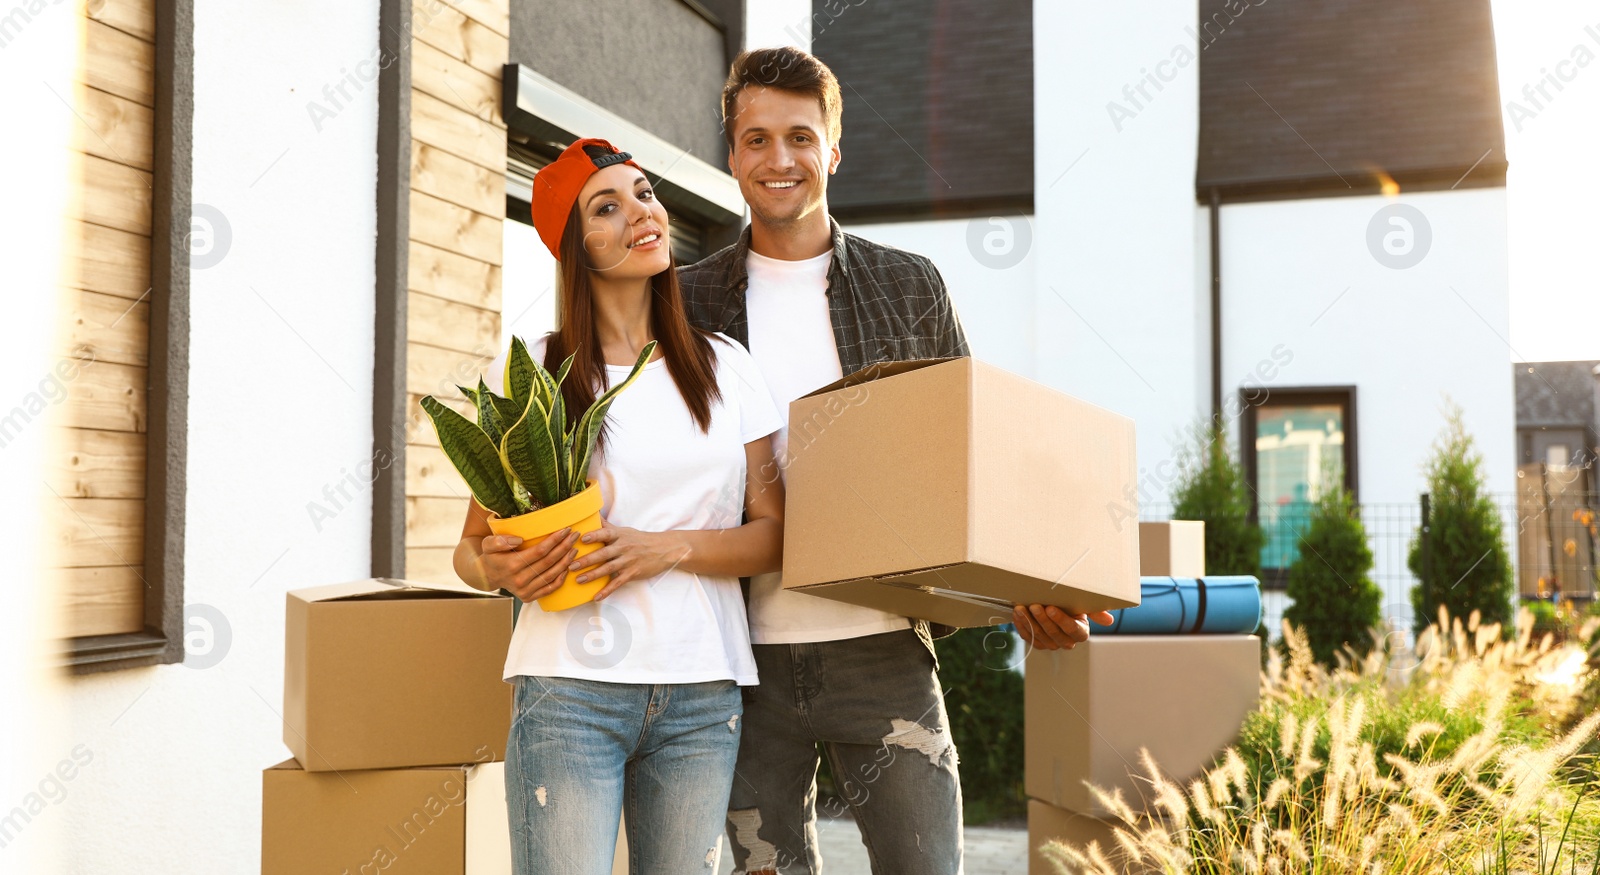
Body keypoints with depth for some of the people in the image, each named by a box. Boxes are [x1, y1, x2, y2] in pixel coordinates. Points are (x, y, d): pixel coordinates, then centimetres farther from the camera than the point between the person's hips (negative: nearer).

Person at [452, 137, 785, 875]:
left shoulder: (725, 368, 9)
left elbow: (774, 536, 6)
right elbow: (470, 547, 6)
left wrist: (672, 548, -11)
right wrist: (498, 568, -16)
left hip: (703, 693, 3)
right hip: (571, 688, -2)